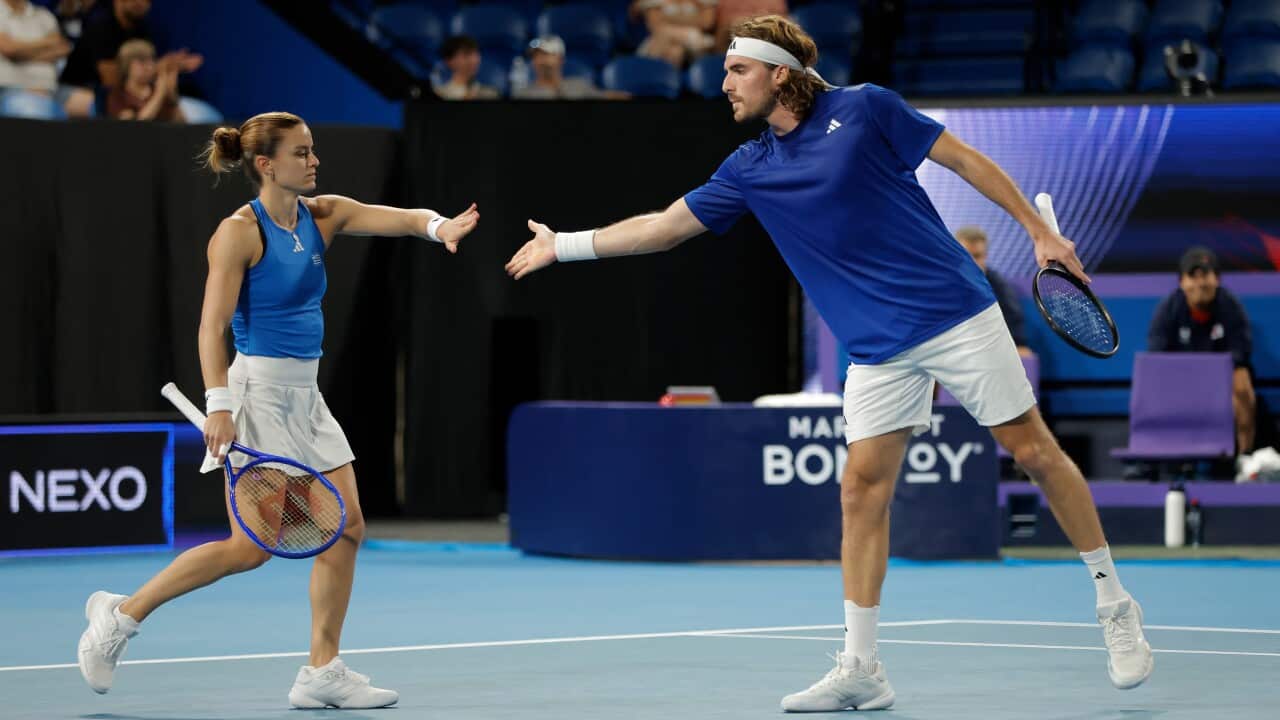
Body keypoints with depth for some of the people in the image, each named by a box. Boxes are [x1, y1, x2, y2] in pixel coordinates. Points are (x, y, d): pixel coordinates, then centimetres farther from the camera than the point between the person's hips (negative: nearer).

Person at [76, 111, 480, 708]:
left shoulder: (322, 216, 8)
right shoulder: (240, 232, -12)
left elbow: (394, 217, -5)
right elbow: (211, 328, -15)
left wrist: (437, 225, -27)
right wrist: (219, 405, -25)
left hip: (304, 394, 8)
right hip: (258, 389, -8)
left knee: (345, 526, 3)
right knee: (251, 547, -7)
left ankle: (322, 672, 10)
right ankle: (120, 615, 5)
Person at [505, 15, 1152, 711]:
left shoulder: (864, 107, -5)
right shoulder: (749, 169, 7)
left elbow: (964, 159, -1)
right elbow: (664, 225, 14)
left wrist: (1040, 230, -3)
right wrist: (562, 245, 14)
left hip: (957, 313, -4)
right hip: (879, 351, 4)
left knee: (1034, 450, -2)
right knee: (861, 489, -4)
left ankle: (1115, 605, 13)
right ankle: (859, 670, 1)